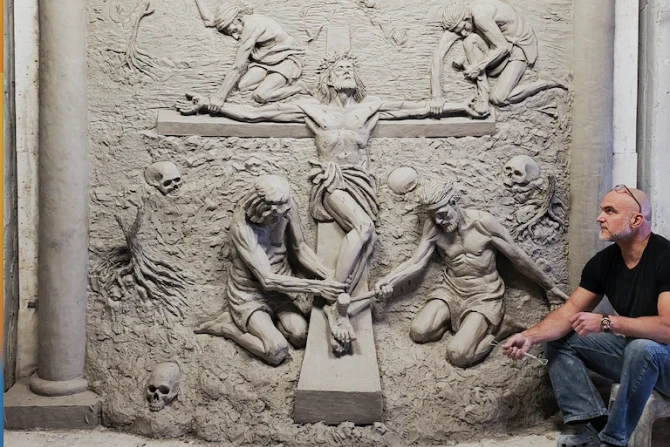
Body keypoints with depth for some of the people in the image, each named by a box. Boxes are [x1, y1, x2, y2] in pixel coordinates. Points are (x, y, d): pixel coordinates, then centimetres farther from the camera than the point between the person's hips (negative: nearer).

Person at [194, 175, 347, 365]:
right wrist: (318, 287, -34)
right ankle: (227, 325, 4)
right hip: (250, 291, -4)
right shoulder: (242, 227, -31)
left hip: (280, 281, 5)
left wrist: (328, 275, -20)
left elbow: (300, 248, -4)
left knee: (300, 335, -17)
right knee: (277, 353, -17)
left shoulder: (286, 206, -17)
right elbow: (267, 280, -31)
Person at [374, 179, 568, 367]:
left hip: (484, 296, -4)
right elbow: (416, 263, -8)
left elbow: (518, 257, -8)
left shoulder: (483, 222, -16)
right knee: (418, 333, -17)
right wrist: (387, 281, -27)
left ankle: (496, 327, 4)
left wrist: (550, 287, 1)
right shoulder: (432, 227, -7)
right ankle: (460, 319, 8)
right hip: (452, 291, 5)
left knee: (458, 354, -23)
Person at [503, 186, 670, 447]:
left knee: (642, 348, -39)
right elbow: (569, 312, -5)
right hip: (632, 349, 7)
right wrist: (530, 336, -20)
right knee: (557, 341, -2)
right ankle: (596, 426, -14)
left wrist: (606, 322, -33)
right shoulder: (603, 261, -4)